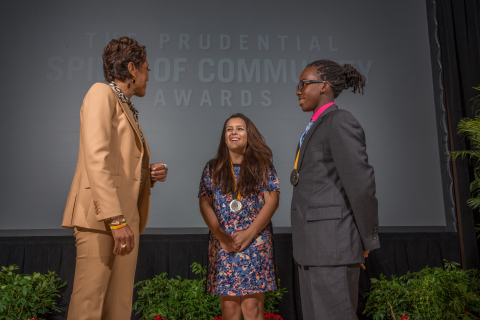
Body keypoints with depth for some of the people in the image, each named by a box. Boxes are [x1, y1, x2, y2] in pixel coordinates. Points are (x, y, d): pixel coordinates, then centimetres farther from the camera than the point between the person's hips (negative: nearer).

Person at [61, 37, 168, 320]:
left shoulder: (129, 111, 25)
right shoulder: (102, 93, 0)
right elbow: (96, 158, -14)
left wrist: (151, 174, 6)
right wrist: (116, 219, -21)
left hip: (127, 220, 8)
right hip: (100, 216, -8)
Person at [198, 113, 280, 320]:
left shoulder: (262, 165, 5)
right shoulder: (213, 168, 10)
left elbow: (272, 202, -2)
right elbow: (205, 204, 4)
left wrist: (249, 234, -11)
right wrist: (221, 236, -9)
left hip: (255, 242, -1)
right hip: (223, 244, 2)